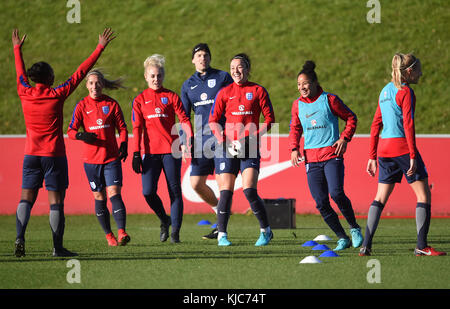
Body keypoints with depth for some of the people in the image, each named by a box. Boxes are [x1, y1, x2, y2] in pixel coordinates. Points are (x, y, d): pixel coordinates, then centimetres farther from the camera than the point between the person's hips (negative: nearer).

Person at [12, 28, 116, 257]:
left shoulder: (25, 93, 1)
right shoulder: (57, 94, -7)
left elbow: (20, 72, 20)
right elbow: (81, 72, -3)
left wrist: (17, 48, 38)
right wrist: (100, 47, 5)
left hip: (31, 153, 3)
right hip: (54, 154, -3)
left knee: (26, 198, 3)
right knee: (56, 201, -1)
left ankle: (20, 237, -16)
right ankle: (58, 247, -1)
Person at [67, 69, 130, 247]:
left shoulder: (112, 104, 3)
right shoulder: (82, 106, 2)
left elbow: (122, 128, 6)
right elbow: (71, 130, -3)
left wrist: (123, 145, -12)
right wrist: (81, 135, -25)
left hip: (112, 158, -1)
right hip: (91, 159, 1)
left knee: (114, 193, -14)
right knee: (99, 198, 5)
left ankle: (121, 232, -23)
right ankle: (109, 235, 15)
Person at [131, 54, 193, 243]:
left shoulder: (171, 97, 7)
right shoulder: (140, 100, 10)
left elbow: (184, 119, 1)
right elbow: (137, 127, 6)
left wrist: (190, 142, -12)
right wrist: (136, 154, -1)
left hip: (171, 149, -1)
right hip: (150, 151, 1)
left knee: (174, 191, -3)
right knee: (148, 191, -9)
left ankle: (175, 231, 2)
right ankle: (164, 220, 16)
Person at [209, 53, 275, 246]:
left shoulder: (258, 91, 4)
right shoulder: (225, 92, 8)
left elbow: (269, 120, 3)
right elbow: (213, 120, 6)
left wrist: (252, 137, -9)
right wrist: (224, 142, -8)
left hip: (250, 149, -1)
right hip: (227, 148, 2)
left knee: (250, 191, -12)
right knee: (226, 192, -4)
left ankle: (265, 231, 5)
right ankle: (221, 234, 7)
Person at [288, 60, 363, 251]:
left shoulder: (329, 100, -3)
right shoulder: (297, 105, 10)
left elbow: (351, 118, 6)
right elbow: (295, 129, 22)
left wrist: (345, 138, -6)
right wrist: (294, 149, 7)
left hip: (332, 154, -4)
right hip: (311, 158, 4)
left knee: (336, 194, -21)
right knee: (321, 202, -4)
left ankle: (354, 228, 2)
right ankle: (342, 238, 8)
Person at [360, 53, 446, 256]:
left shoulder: (385, 91, 15)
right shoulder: (405, 92, -9)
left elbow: (376, 124, 16)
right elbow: (408, 125, -16)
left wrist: (372, 157, 18)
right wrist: (413, 156, -18)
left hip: (384, 148, 8)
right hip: (402, 146, -8)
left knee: (380, 197, 11)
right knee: (423, 194, 0)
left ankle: (366, 245, 4)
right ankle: (421, 246, -4)